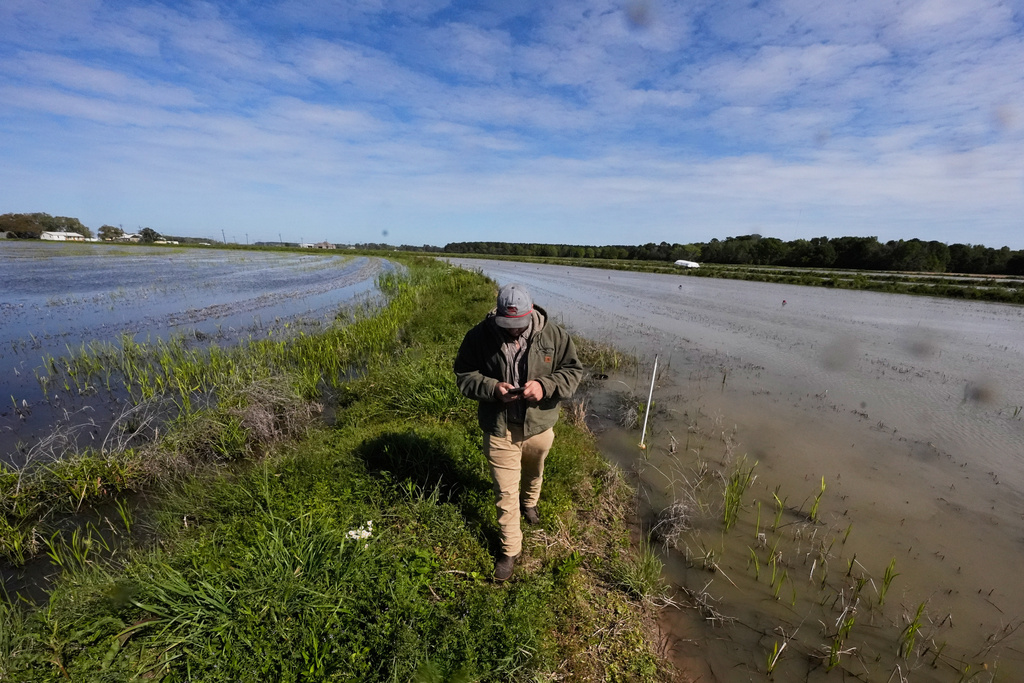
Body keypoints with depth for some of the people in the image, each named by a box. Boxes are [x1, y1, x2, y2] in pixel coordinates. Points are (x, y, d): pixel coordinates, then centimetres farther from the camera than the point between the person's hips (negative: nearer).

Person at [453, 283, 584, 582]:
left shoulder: (554, 334, -14)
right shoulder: (480, 336, -15)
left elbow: (573, 371, -7)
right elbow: (464, 375, -6)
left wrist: (545, 386, -25)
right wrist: (492, 388, -25)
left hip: (540, 426, 2)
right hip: (499, 430, -2)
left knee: (534, 473, 30)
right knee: (505, 492, 8)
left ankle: (530, 502, 64)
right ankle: (510, 548, 29)